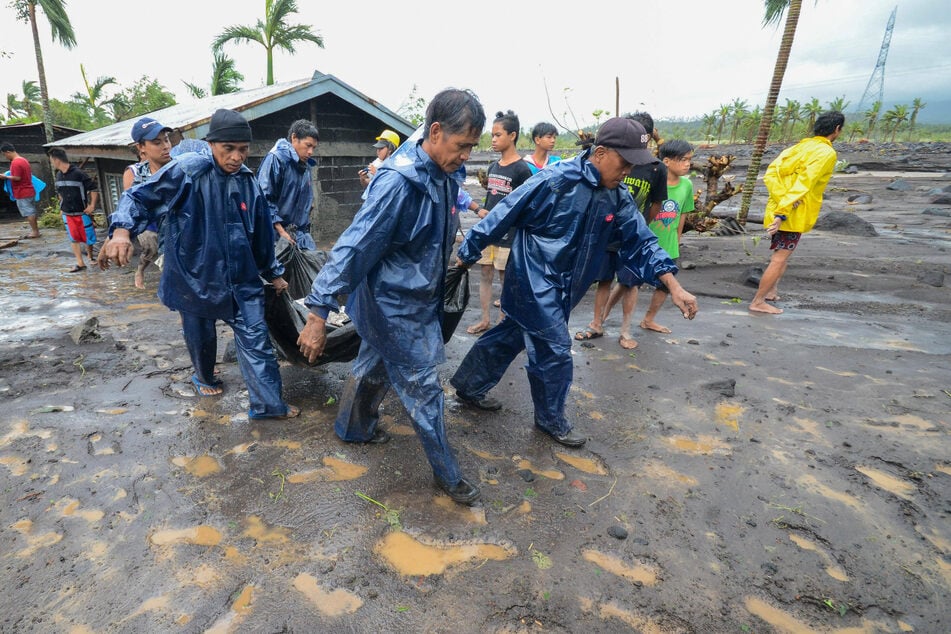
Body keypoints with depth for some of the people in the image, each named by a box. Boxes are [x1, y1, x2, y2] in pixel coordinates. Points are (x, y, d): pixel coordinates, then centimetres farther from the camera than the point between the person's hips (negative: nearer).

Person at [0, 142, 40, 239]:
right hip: (29, 190, 9)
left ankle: (35, 231, -3)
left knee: (28, 212, -5)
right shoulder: (24, 160, 12)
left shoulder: (15, 163, -17)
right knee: (31, 211, 12)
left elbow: (17, 178, -22)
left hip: (22, 193, -9)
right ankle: (35, 229, 17)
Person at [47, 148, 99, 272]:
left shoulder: (79, 174, -15)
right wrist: (63, 204, 16)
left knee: (87, 237, 4)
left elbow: (93, 189, -13)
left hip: (82, 212, -6)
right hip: (67, 214, 6)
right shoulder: (59, 175, 6)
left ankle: (90, 257, 28)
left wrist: (92, 205, -16)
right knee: (73, 238, 3)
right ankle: (80, 263, 6)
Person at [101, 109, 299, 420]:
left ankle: (267, 403, 10)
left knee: (255, 339, 0)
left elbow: (261, 232, 10)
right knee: (201, 337, 17)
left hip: (242, 279, 3)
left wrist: (273, 273, 17)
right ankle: (204, 378, 47)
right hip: (195, 277, -3)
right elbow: (140, 196, -10)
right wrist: (122, 231, -29)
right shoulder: (187, 170, -14)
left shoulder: (248, 180, 1)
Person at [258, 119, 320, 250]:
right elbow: (264, 199, -16)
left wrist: (305, 228, 10)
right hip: (277, 233, -7)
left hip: (300, 233, 7)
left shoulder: (306, 166, 14)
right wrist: (281, 232, -17)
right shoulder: (275, 159, -10)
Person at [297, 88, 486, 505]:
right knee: (423, 388, 3)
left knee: (374, 367, 26)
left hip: (419, 297, 8)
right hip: (395, 306, -8)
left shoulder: (445, 176, -2)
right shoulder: (398, 182, -27)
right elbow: (354, 245, -30)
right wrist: (318, 313, -30)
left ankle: (353, 428, 50)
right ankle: (447, 474, 22)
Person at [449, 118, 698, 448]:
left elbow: (641, 242, 5)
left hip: (560, 288, 7)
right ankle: (552, 420, 23)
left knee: (509, 338, 18)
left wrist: (674, 287, -3)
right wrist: (466, 254, -9)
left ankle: (468, 387, 37)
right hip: (534, 281, -7)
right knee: (555, 352, -1)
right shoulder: (554, 180, -21)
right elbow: (502, 217, -16)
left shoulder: (618, 197, 1)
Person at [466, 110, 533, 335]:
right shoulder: (492, 167, 10)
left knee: (506, 277, 3)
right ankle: (484, 319, 21)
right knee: (485, 273, 10)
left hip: (508, 234, -7)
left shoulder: (521, 169, -11)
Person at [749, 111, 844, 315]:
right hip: (794, 215, -8)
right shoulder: (826, 153, -10)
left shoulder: (801, 146, 12)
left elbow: (771, 173, -2)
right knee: (780, 258, -3)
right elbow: (803, 184, -22)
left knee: (782, 255, 23)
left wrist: (782, 201, -11)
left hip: (779, 209, 8)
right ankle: (757, 302, -1)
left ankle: (771, 291, 30)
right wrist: (783, 212, -27)